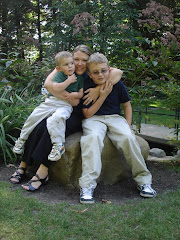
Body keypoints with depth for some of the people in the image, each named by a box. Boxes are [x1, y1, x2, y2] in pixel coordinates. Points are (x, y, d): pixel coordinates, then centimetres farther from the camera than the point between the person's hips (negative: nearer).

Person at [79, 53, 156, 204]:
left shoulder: (117, 85, 3)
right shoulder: (87, 88, -2)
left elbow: (127, 105, 14)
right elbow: (87, 114, -5)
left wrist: (128, 126, 2)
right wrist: (103, 96, -13)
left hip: (115, 118, 2)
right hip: (94, 119, -2)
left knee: (128, 137, -30)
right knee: (93, 137, -37)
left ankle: (143, 179, -14)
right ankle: (87, 185, -38)